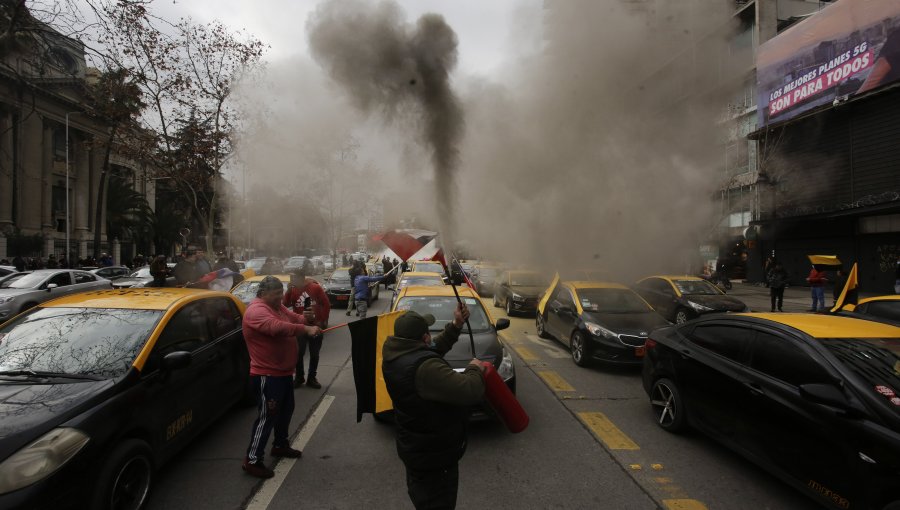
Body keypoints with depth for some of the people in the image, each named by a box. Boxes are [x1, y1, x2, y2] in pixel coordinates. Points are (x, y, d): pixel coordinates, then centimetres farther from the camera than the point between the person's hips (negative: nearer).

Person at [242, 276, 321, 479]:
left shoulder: (277, 306, 11)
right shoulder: (256, 311, -21)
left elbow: (294, 318, 14)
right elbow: (277, 327, -36)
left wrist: (305, 318, -9)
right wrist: (306, 329, -39)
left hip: (284, 372, 10)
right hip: (267, 375, -10)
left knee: (286, 410, 21)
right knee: (267, 416, -5)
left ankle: (280, 445, 39)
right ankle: (252, 460, 5)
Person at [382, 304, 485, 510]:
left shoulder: (396, 356, -6)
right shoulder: (425, 367, -36)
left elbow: (433, 349, 10)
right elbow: (470, 391, -37)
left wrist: (455, 325, 5)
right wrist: (475, 370, -16)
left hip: (412, 447, 9)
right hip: (434, 455, -9)